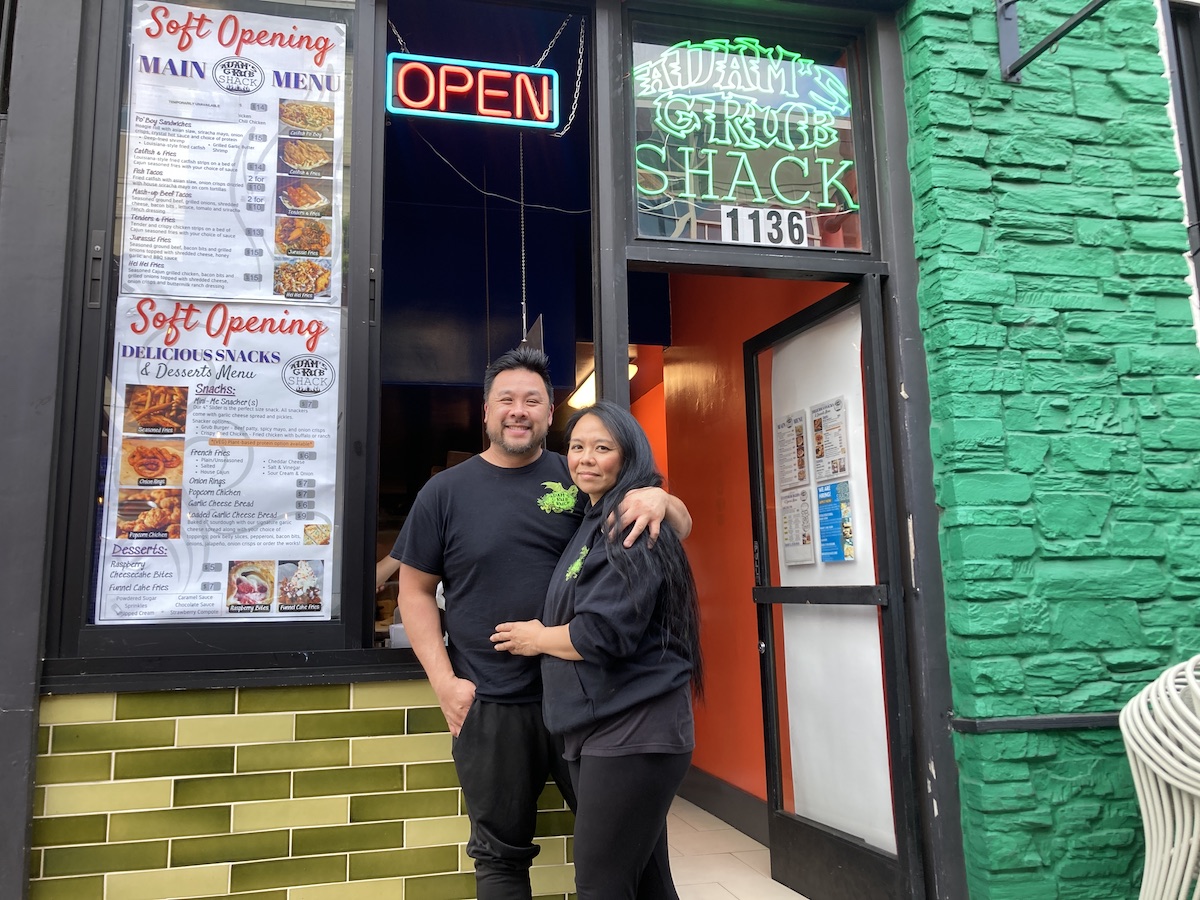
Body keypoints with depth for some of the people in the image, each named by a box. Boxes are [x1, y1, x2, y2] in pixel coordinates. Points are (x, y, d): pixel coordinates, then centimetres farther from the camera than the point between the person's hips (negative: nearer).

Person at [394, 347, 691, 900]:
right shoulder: (445, 492, 1)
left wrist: (658, 498, -19)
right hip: (488, 704, 0)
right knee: (501, 854, 15)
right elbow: (415, 590, 5)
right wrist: (444, 681, -6)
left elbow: (682, 526, 5)